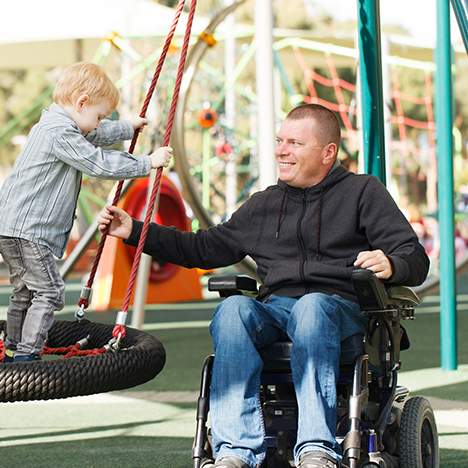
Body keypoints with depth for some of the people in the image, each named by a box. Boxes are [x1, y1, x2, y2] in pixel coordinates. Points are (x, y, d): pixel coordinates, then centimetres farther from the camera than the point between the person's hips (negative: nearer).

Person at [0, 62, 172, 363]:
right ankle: (27, 356, -12)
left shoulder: (56, 125, 16)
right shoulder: (61, 133, -18)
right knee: (49, 292, -10)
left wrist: (129, 128, 47)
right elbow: (99, 163, -19)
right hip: (27, 229, -11)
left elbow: (95, 136, 34)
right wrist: (148, 162, -10)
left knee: (26, 292, 19)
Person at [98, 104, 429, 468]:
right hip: (274, 308, 4)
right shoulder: (264, 204, 26)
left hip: (340, 307, -4)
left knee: (310, 307, -39)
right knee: (233, 309, -30)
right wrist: (134, 231, 24)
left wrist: (391, 265, -21)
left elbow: (415, 259, 3)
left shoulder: (363, 192, 12)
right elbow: (204, 248, 31)